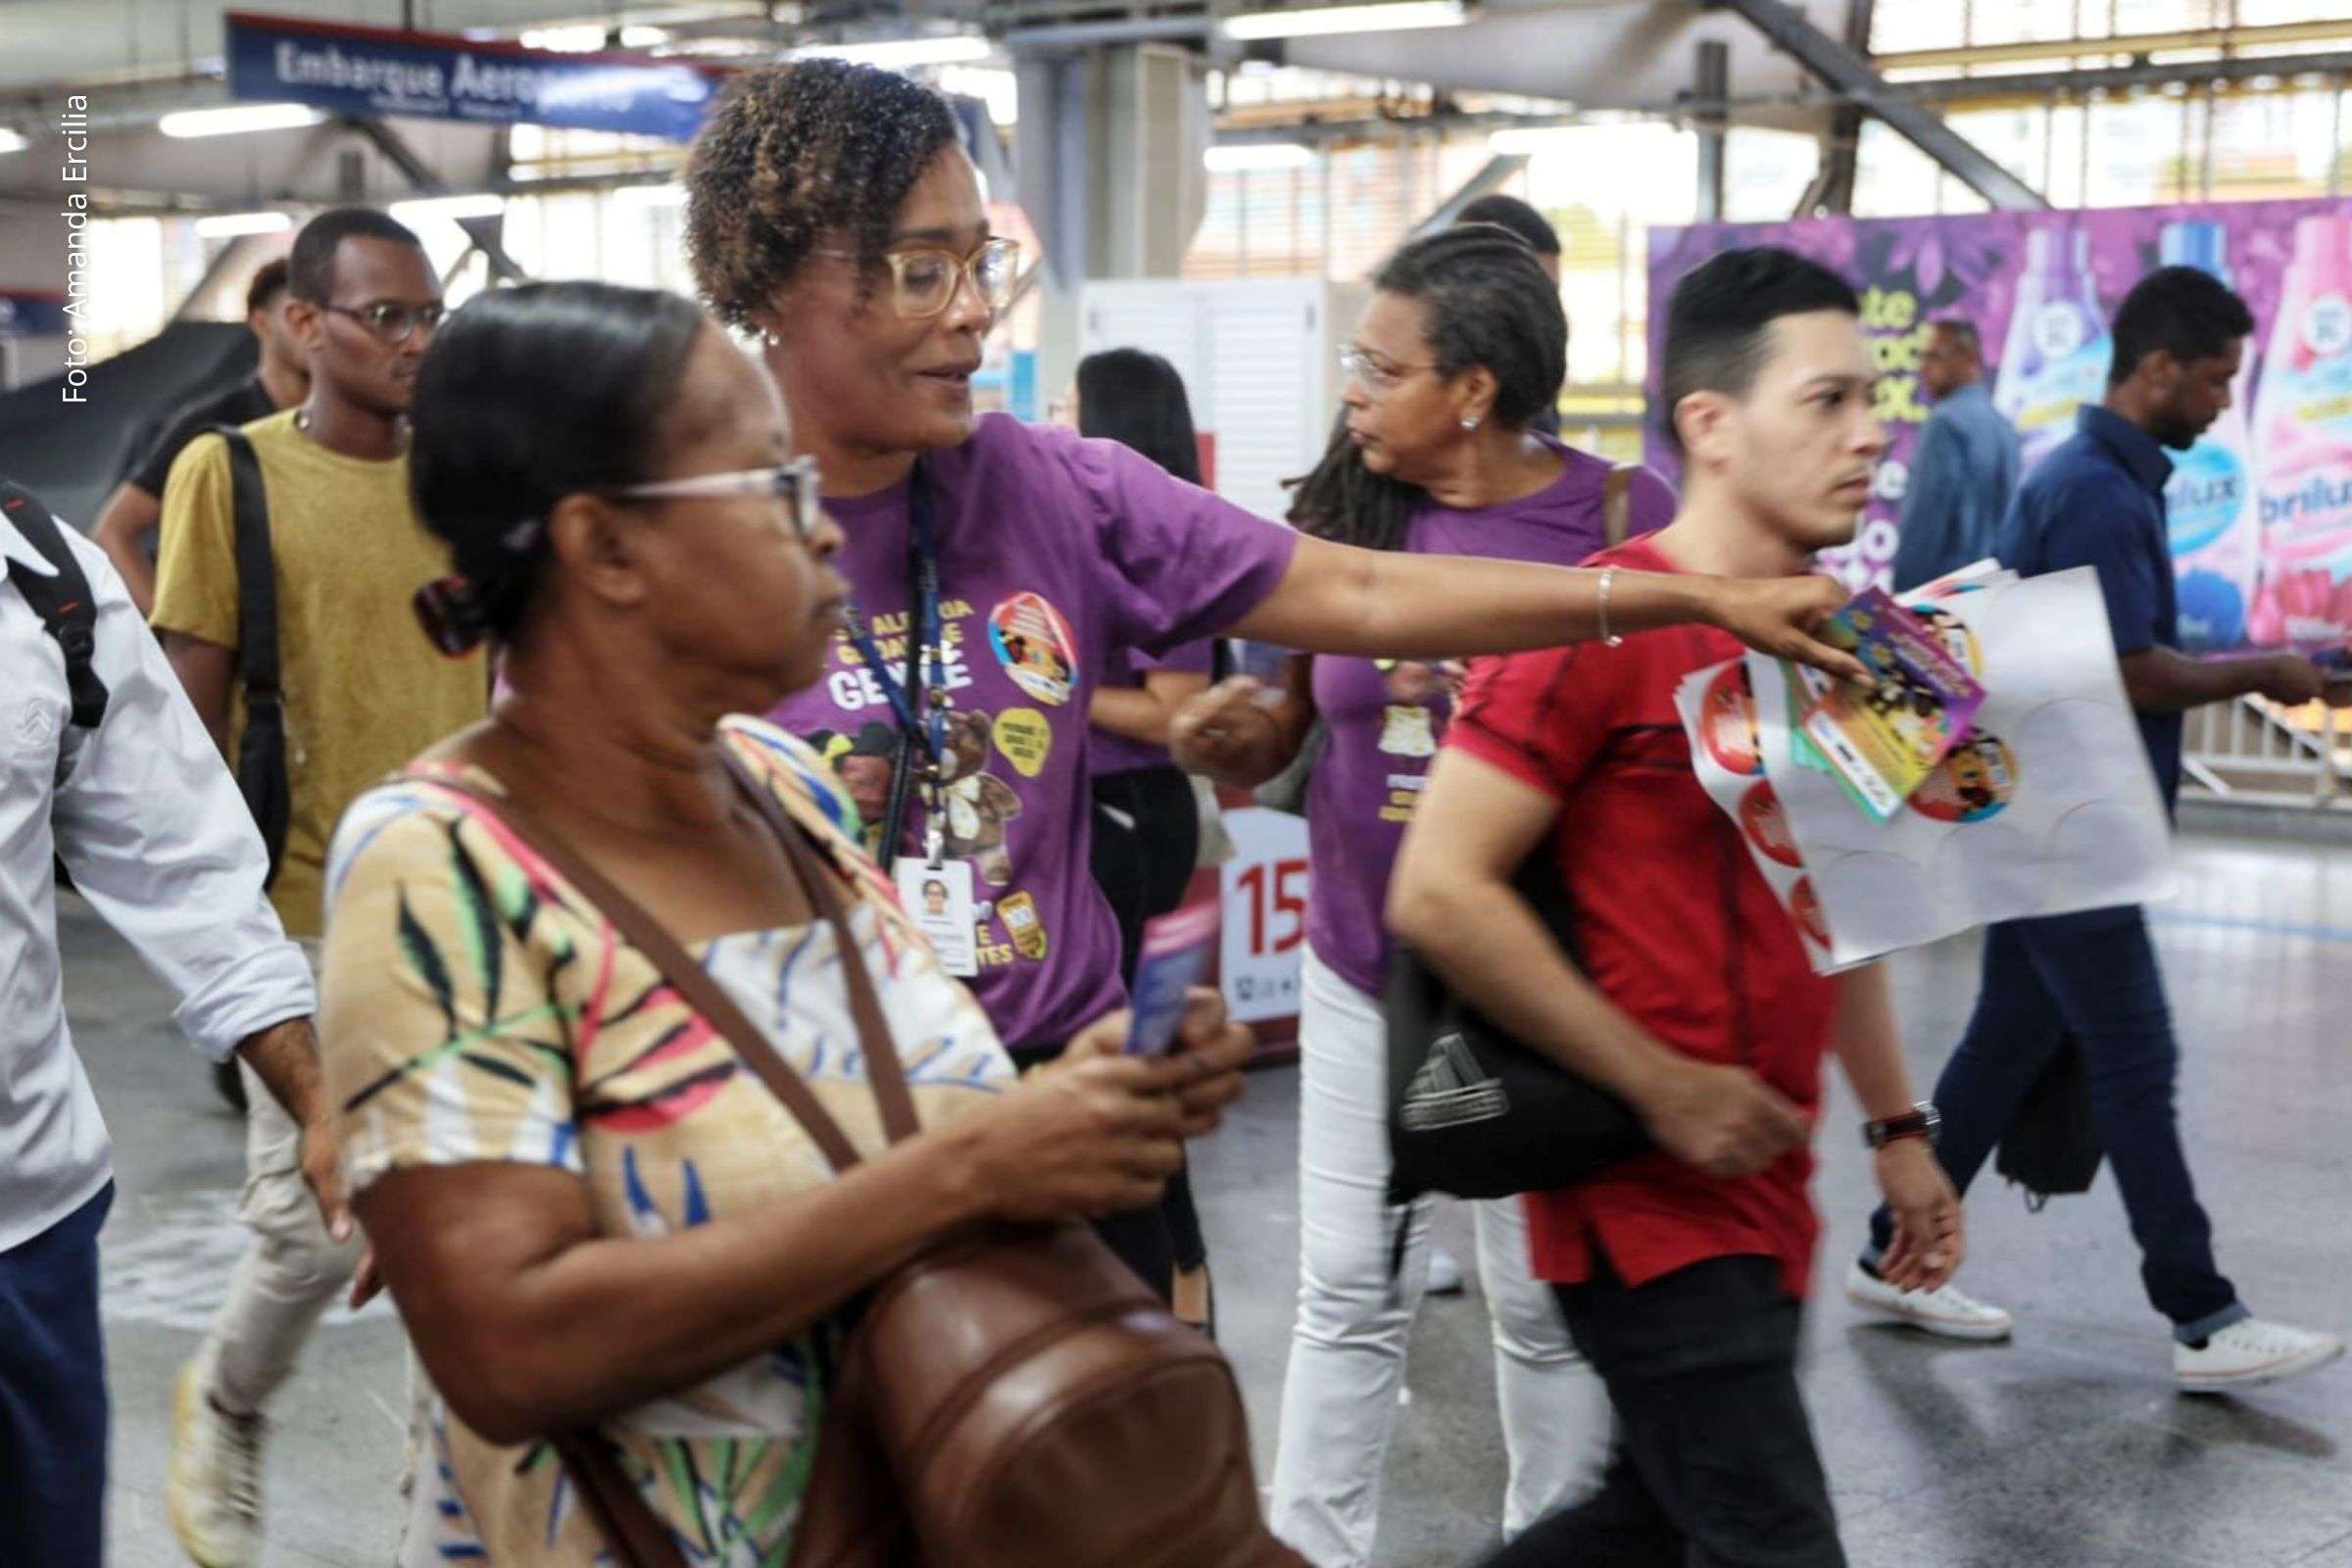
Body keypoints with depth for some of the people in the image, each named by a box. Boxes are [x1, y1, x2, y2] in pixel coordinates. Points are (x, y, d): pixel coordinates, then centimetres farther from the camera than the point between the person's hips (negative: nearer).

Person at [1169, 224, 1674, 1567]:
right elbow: (1287, 722, 8)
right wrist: (1223, 739, -13)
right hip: (1362, 969, 3)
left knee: (1547, 1302, 10)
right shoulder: (1345, 509, -1)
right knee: (1349, 1292, 11)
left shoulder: (1622, 517, -12)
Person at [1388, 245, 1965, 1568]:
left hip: (1762, 1199, 8)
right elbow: (1439, 893, -20)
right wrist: (1663, 1089, -18)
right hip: (1650, 1204, -8)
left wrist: (1899, 1127, 19)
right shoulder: (1598, 626, -15)